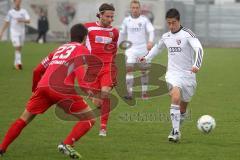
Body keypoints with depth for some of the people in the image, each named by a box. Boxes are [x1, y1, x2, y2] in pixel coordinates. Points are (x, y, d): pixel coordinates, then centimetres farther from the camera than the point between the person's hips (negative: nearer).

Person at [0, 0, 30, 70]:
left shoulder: (24, 11, 2)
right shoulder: (10, 12, 1)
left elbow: (28, 21, -9)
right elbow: (6, 23, 7)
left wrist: (22, 20, -29)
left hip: (22, 32, 3)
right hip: (14, 32, -3)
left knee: (20, 48, 8)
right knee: (17, 47, -16)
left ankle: (16, 63, 19)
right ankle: (18, 63, -21)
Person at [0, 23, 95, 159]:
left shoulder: (60, 49, 31)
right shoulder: (83, 50, 13)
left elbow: (37, 70, 31)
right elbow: (80, 72, -8)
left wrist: (35, 89, 45)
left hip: (43, 86, 6)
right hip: (62, 89, -6)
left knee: (24, 119, 19)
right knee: (89, 119, 7)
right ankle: (67, 145, -9)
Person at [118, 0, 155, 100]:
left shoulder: (144, 20, 0)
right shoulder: (126, 20, 7)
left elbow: (151, 31, -9)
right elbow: (122, 33, 20)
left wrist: (150, 41, -27)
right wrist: (118, 44, 23)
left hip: (143, 48, -1)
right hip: (131, 48, 1)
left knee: (144, 71, 5)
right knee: (129, 69, -14)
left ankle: (144, 93, 17)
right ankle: (129, 93, -16)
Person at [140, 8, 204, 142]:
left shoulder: (187, 34, -9)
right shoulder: (166, 37, 7)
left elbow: (199, 49, -23)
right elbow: (158, 47, 30)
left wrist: (197, 65, -38)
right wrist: (147, 58, 19)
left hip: (188, 75, -2)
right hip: (173, 74, 2)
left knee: (183, 108, 9)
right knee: (176, 97, -26)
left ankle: (176, 129, 34)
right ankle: (176, 132, -26)